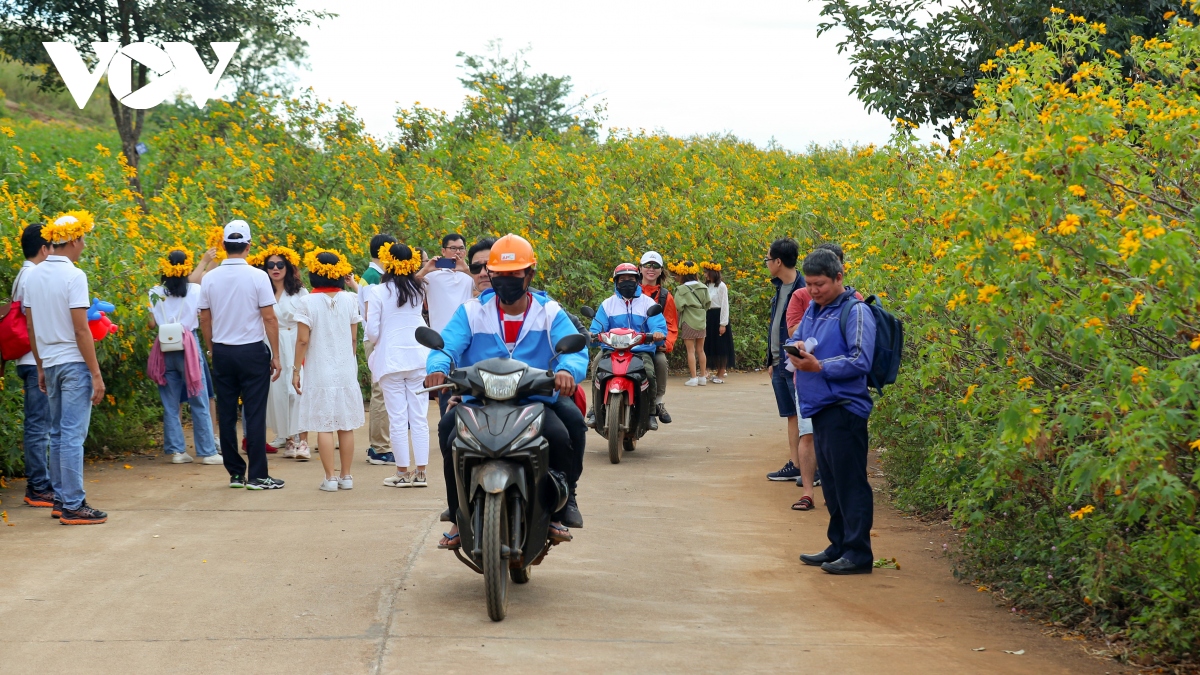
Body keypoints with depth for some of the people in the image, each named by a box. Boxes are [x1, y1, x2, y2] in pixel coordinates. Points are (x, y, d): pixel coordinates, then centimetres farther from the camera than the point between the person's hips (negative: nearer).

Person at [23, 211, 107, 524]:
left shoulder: (34, 276, 7)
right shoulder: (73, 276, -14)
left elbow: (30, 327, 13)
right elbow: (81, 329, -17)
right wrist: (97, 374, -14)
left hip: (50, 363, 7)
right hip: (74, 363, -7)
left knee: (58, 434, 15)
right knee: (73, 435, -5)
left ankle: (60, 498, 21)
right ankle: (73, 506, -4)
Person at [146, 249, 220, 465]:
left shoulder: (156, 293, 2)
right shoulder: (196, 290, -4)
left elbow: (152, 324, 2)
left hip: (165, 350, 2)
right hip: (188, 349, -2)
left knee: (170, 404, 9)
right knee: (199, 403, 3)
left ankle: (176, 451, 9)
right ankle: (207, 451, 3)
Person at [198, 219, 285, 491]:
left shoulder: (210, 278, 0)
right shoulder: (257, 277, -10)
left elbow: (205, 319, 6)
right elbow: (269, 318, -9)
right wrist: (275, 356, -2)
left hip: (222, 353, 3)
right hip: (253, 351, -3)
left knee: (226, 414, 9)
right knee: (255, 414, -1)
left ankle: (235, 473, 12)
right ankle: (257, 476, -2)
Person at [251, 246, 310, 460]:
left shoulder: (300, 292, 5)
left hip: (296, 347, -1)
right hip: (273, 349, 2)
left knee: (298, 390, -10)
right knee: (278, 392, 1)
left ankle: (302, 442, -11)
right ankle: (289, 441, 9)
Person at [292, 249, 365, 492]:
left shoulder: (307, 302, -9)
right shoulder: (349, 299, 0)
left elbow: (303, 340, -10)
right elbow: (353, 338, 4)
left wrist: (296, 369, -1)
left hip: (319, 372, -3)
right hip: (346, 371, 3)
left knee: (324, 426, 1)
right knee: (346, 426, 10)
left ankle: (330, 478, 1)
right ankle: (346, 476, 14)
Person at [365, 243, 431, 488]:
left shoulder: (378, 292, -7)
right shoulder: (418, 291, 4)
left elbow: (372, 332, -7)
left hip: (391, 361, -3)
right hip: (419, 358, 3)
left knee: (398, 419, 1)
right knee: (420, 418, 5)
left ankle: (402, 473, 5)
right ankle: (420, 472, 6)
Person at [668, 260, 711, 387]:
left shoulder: (682, 289, -11)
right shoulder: (702, 287, 5)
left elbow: (678, 306, -19)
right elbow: (707, 303, 6)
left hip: (688, 322, -5)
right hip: (701, 322, 5)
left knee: (691, 350, -3)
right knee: (700, 350, 13)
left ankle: (694, 378, -6)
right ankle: (703, 377, 17)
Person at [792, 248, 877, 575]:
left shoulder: (855, 312, -10)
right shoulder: (813, 310, 15)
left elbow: (860, 362, -17)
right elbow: (795, 341, 22)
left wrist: (819, 366, -20)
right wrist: (796, 351, -1)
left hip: (845, 409, -9)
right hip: (819, 408, 9)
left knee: (850, 483, -6)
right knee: (831, 483, 14)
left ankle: (858, 553, -3)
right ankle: (839, 546, 23)